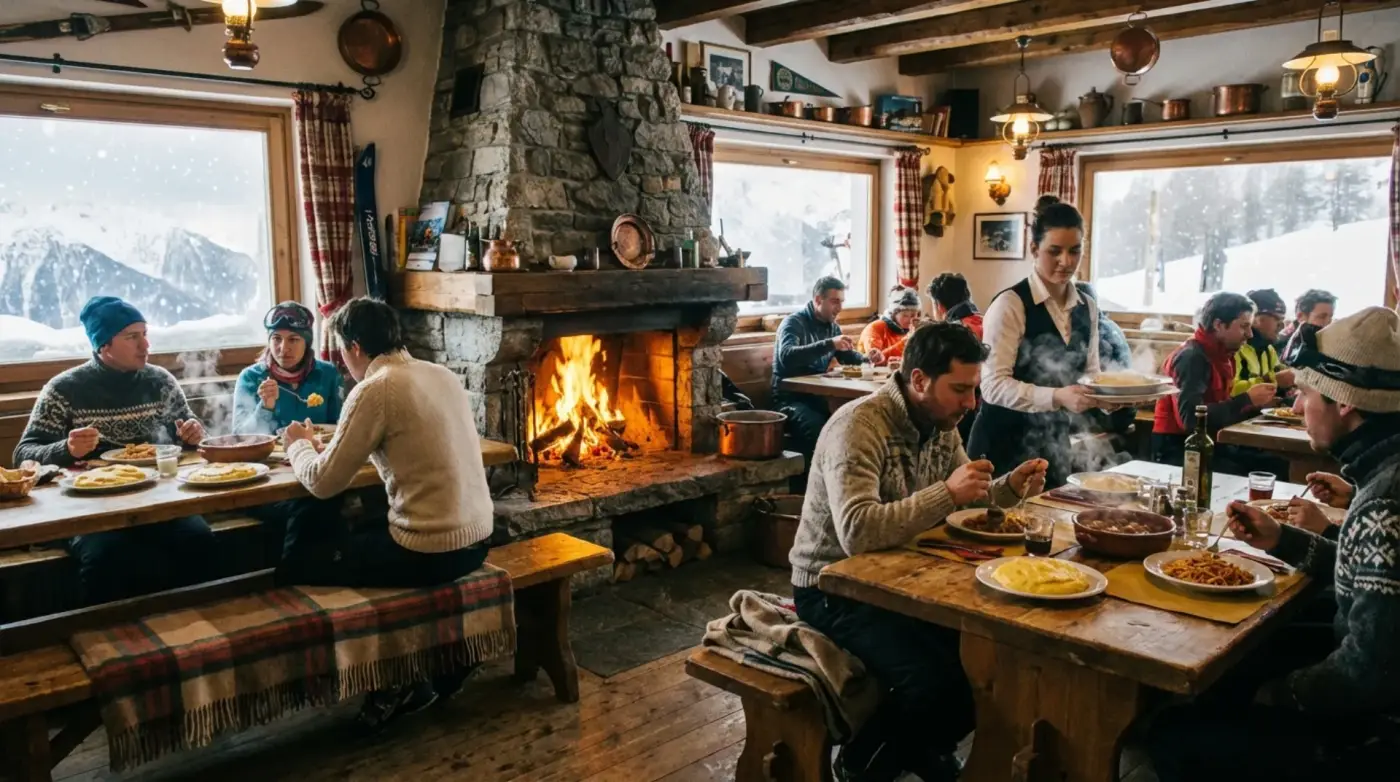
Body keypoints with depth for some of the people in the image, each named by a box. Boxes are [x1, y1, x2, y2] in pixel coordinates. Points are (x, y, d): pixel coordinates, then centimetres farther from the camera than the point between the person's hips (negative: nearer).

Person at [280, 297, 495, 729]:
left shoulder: (374, 389, -14)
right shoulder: (443, 375, 9)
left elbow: (323, 483, -10)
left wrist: (299, 444, 11)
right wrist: (331, 443, 23)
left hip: (429, 551, -8)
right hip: (476, 539, 8)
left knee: (305, 553, 11)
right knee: (357, 533, 29)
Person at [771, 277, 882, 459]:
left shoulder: (832, 326, 14)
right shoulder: (794, 323, -9)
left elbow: (848, 357, 23)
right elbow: (786, 356, -28)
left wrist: (867, 358, 0)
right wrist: (829, 344, -35)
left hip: (818, 396, 7)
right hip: (790, 398, -7)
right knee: (819, 433, -35)